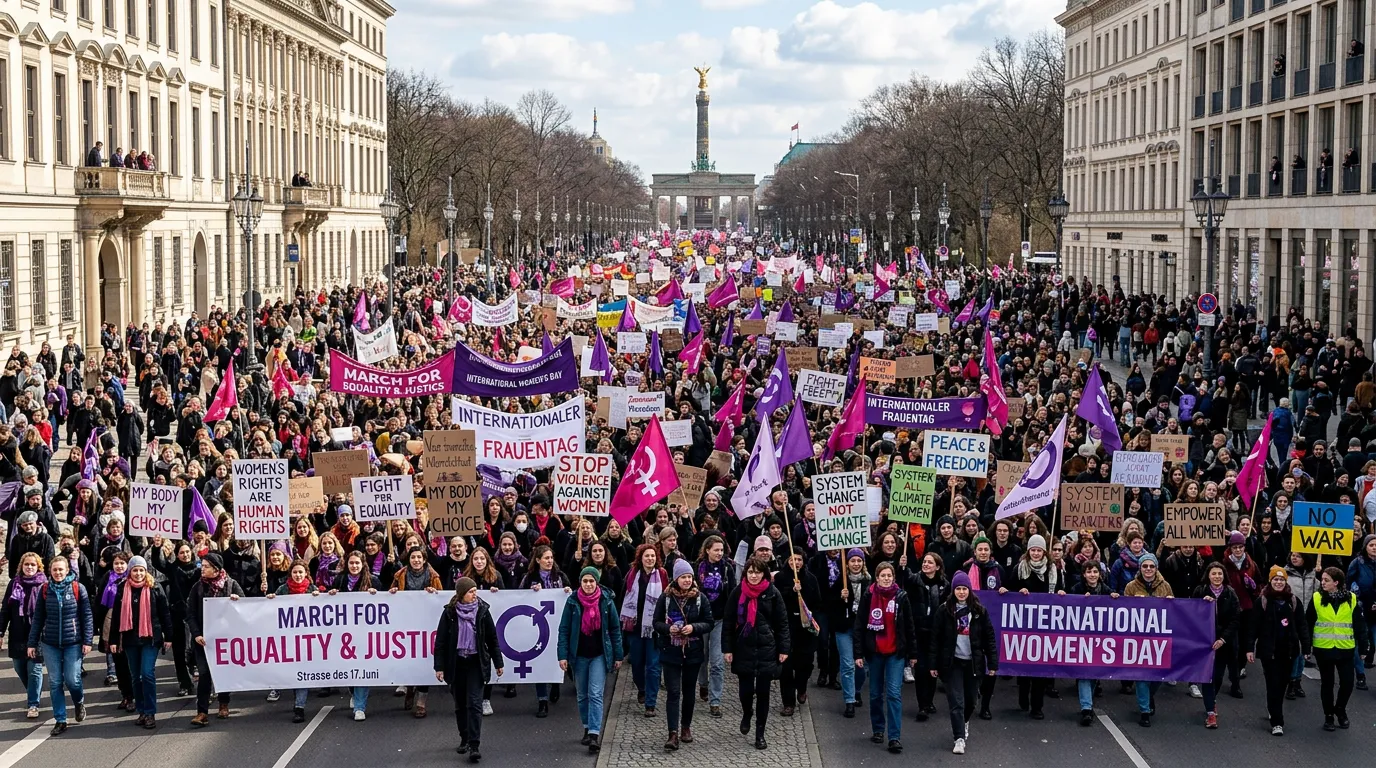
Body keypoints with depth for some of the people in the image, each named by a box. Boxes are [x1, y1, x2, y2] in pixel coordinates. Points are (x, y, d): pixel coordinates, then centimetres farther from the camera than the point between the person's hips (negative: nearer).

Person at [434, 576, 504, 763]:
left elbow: (492, 638, 4)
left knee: (474, 704, -9)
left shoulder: (482, 611, -2)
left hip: (476, 663, -1)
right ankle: (464, 739, 26)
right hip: (456, 664, 1)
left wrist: (498, 663, 6)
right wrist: (439, 666, -5)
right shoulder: (449, 613, -4)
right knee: (460, 704, 11)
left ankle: (474, 745, -12)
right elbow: (441, 641, -2)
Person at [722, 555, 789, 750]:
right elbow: (729, 622, 2)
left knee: (763, 691, 2)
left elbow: (782, 623, 2)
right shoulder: (738, 593, 0)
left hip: (766, 649, 0)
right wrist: (727, 648, -2)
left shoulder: (772, 594, -1)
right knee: (746, 689, 1)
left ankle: (760, 733, 12)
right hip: (744, 649, 0)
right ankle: (746, 715, 35)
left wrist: (783, 649, -2)